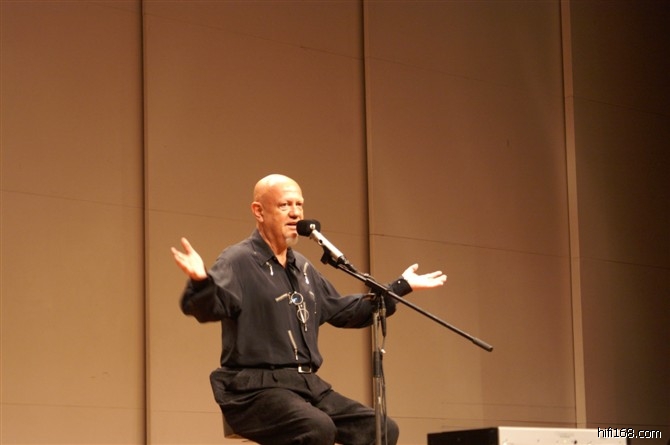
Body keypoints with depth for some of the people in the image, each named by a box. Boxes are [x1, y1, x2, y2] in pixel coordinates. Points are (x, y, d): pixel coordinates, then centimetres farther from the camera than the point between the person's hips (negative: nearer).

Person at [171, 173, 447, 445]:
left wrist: (402, 286, 32)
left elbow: (344, 311, 31)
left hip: (307, 384, 8)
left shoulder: (303, 268, 20)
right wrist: (201, 281, -48)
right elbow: (210, 307, -24)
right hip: (256, 387, -8)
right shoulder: (239, 261, -6)